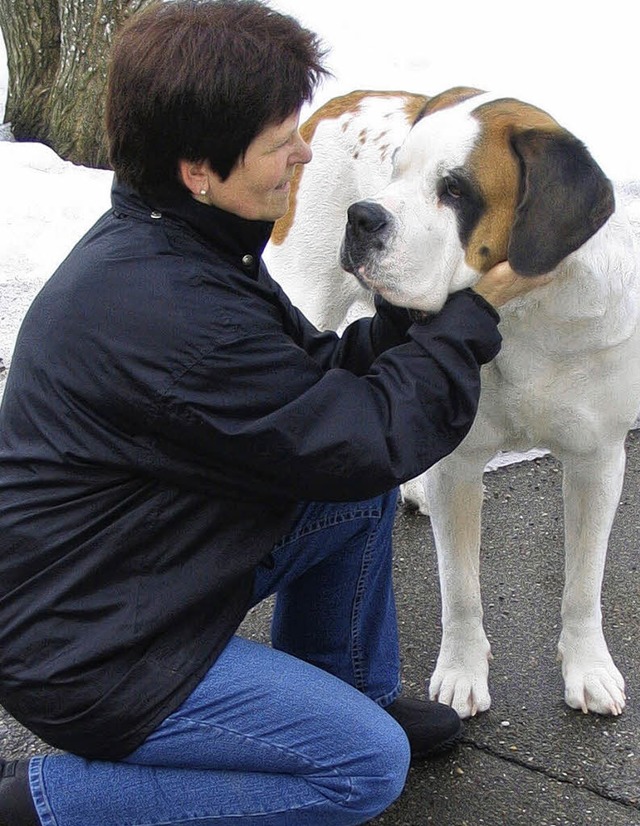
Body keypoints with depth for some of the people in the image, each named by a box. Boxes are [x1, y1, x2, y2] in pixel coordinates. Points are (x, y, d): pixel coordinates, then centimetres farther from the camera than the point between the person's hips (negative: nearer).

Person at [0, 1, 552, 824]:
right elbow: (369, 441, -22)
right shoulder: (170, 313, -32)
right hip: (78, 651, -10)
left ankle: (350, 691, 25)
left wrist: (415, 313, -7)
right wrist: (473, 311, -11)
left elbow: (317, 376, 7)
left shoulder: (159, 243, 0)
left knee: (363, 494, 8)